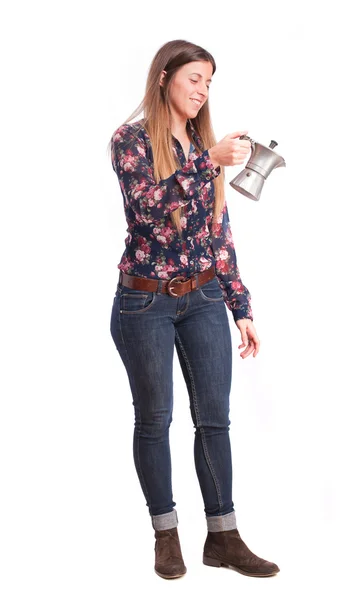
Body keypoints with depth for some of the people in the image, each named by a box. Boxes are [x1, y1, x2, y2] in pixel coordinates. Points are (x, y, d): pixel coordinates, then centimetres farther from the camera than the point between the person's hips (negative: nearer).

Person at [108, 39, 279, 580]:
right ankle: (166, 535, 19)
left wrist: (242, 308, 8)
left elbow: (221, 236, 11)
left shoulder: (206, 145, 11)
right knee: (154, 418, 6)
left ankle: (223, 537, 14)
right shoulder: (131, 140, -5)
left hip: (204, 298, 5)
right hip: (146, 301, -4)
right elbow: (148, 210, -22)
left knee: (215, 417, 4)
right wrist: (210, 163, -25)